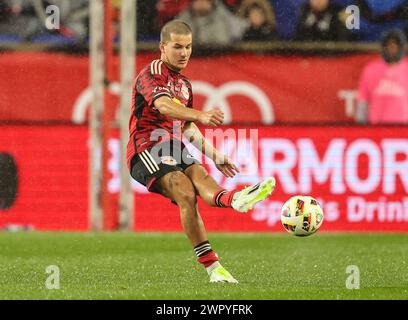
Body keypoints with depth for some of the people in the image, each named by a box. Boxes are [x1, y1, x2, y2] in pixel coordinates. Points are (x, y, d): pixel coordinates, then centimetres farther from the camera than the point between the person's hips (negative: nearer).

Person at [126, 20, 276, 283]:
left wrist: (215, 156, 27)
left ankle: (234, 199, -64)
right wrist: (201, 116, -45)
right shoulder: (151, 73, -7)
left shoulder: (184, 84, 23)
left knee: (199, 174, -30)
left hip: (174, 148, 6)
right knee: (185, 193, -30)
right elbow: (164, 105, -29)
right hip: (146, 149, -6)